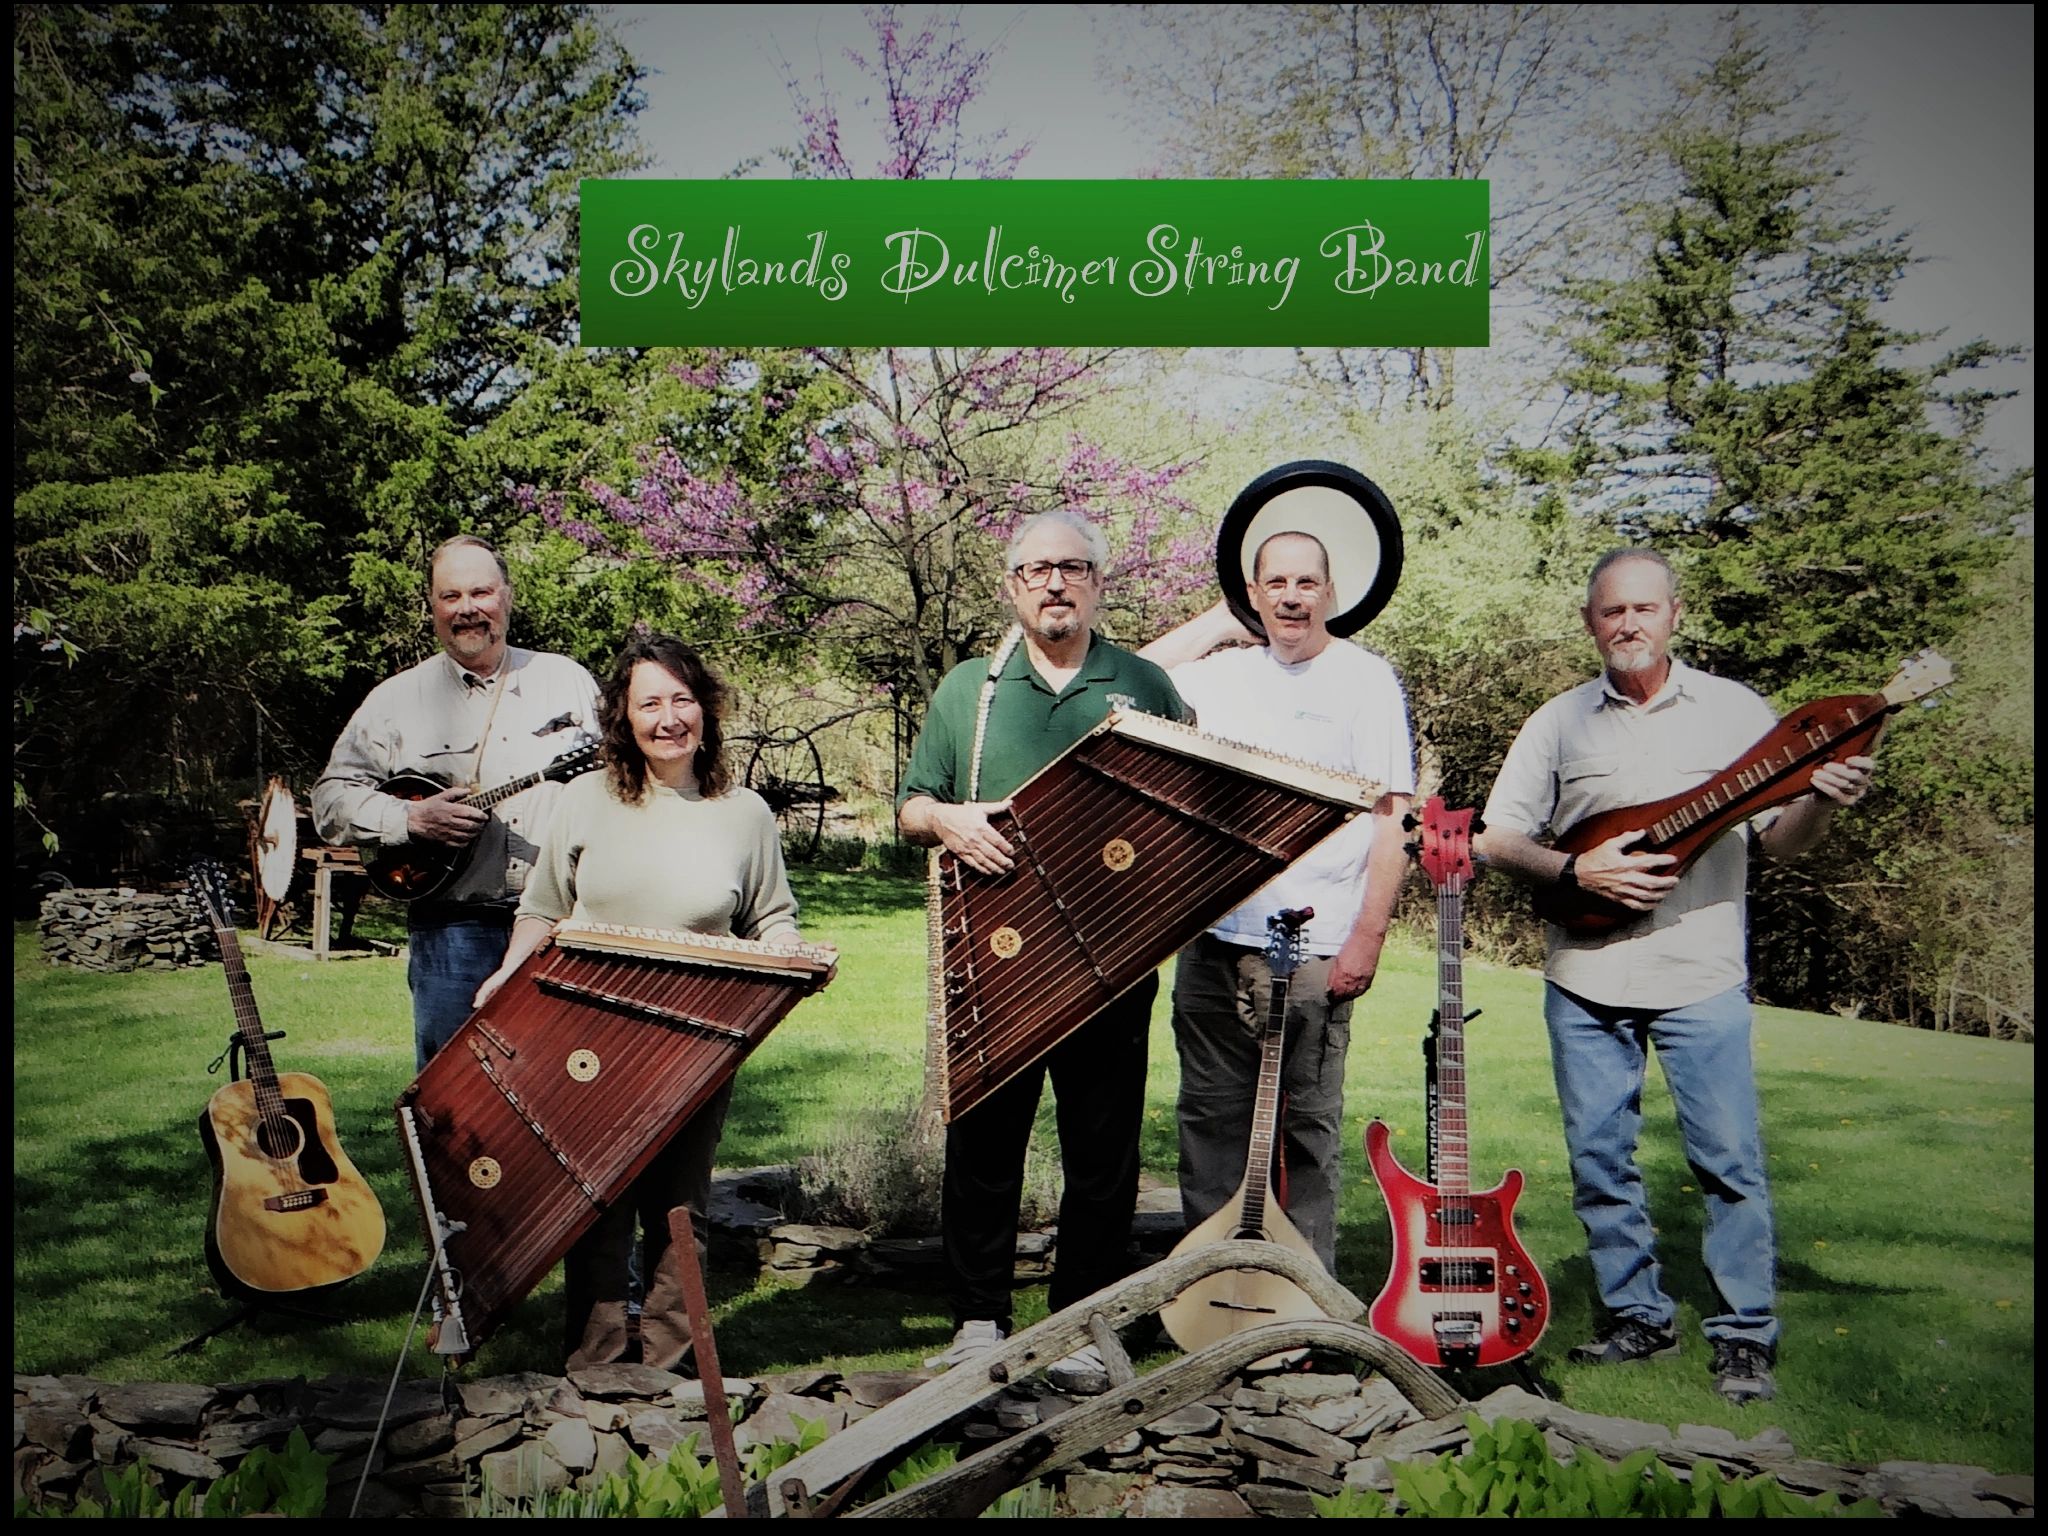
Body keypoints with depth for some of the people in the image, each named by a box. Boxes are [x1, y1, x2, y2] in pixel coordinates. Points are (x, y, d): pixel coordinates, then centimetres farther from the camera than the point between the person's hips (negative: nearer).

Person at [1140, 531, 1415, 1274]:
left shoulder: (1366, 679, -1)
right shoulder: (1224, 672, 12)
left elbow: (1393, 818, -5)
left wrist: (1367, 938, -12)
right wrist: (1215, 623, 11)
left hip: (1314, 950, -4)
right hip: (1213, 938, 5)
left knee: (1307, 1128, 2)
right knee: (1211, 1117, 11)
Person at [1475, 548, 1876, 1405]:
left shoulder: (1733, 710, 5)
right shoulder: (1559, 722, 7)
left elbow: (1781, 843, 5)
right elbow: (1496, 840, 5)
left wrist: (1822, 801, -15)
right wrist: (1577, 871, -11)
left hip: (1703, 977, -2)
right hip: (1584, 978, 2)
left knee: (1729, 1159, -1)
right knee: (1599, 1158, 8)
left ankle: (1745, 1336, 12)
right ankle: (1639, 1318, 23)